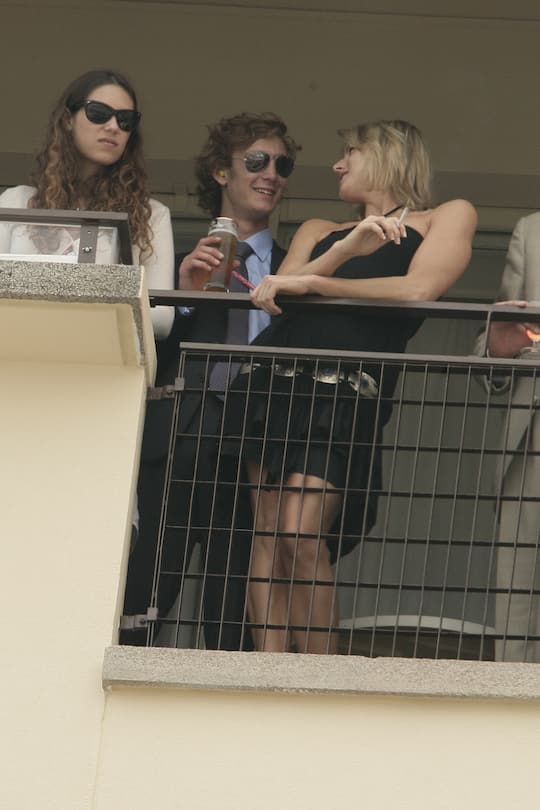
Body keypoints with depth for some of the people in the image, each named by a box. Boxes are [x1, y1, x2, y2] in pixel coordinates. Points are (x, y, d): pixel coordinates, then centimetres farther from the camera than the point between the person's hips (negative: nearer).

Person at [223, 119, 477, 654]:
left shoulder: (446, 218, 16)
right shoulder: (319, 230, 29)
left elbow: (418, 289, -3)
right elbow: (276, 291, 10)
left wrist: (311, 283, -3)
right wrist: (347, 249, -5)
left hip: (346, 393, -5)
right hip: (273, 382, 5)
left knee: (301, 534, -19)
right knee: (267, 533, -6)